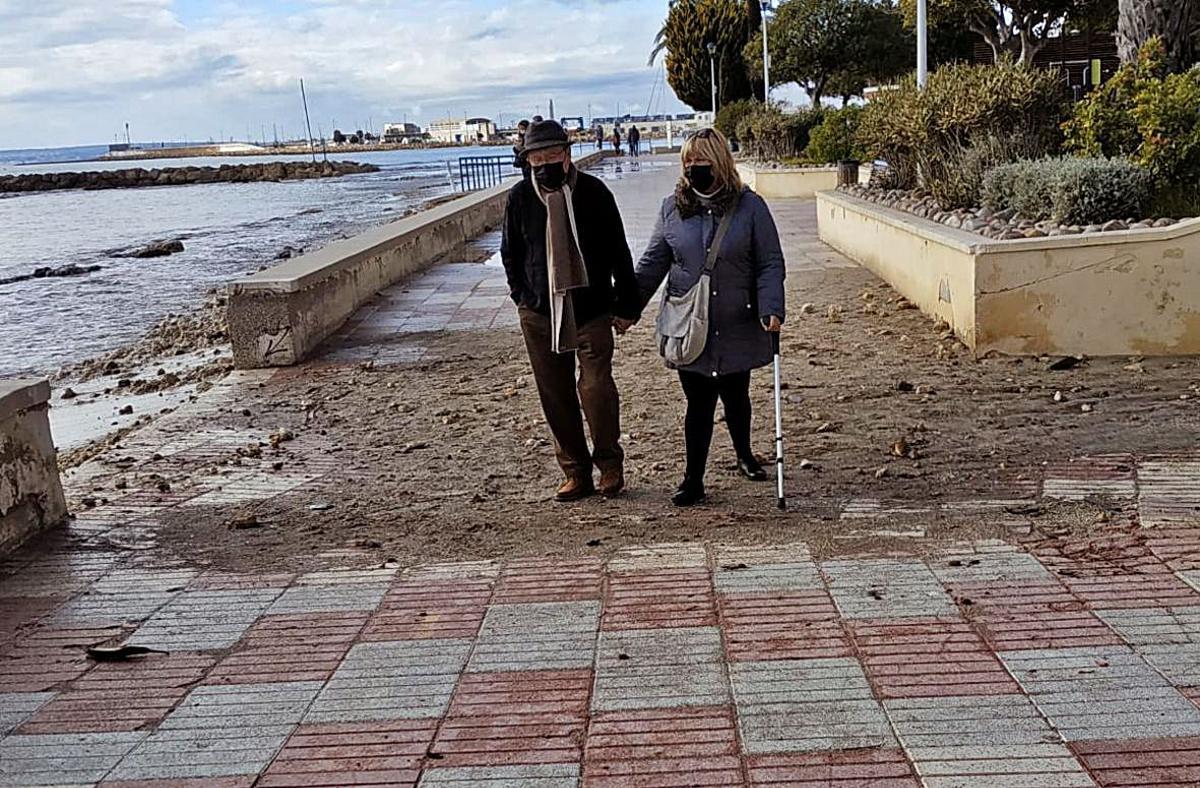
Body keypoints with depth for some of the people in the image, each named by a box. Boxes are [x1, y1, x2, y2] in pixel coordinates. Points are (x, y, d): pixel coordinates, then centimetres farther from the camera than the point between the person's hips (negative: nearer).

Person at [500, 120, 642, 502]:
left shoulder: (593, 192, -3)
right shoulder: (520, 197, 1)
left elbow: (619, 252, 2)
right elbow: (510, 254, 14)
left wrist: (627, 305, 2)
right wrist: (523, 297, 6)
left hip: (591, 308, -2)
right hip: (540, 313, 3)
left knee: (596, 387, -10)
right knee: (555, 395, 5)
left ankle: (609, 463, 12)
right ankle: (576, 473, 18)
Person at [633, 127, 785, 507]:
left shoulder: (750, 206, -4)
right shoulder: (673, 207, 3)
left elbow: (770, 264, -4)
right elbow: (653, 262, 10)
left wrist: (770, 309, -17)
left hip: (738, 329, -1)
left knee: (736, 397, 16)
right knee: (698, 404, 3)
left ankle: (744, 454, 42)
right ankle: (693, 480, 13)